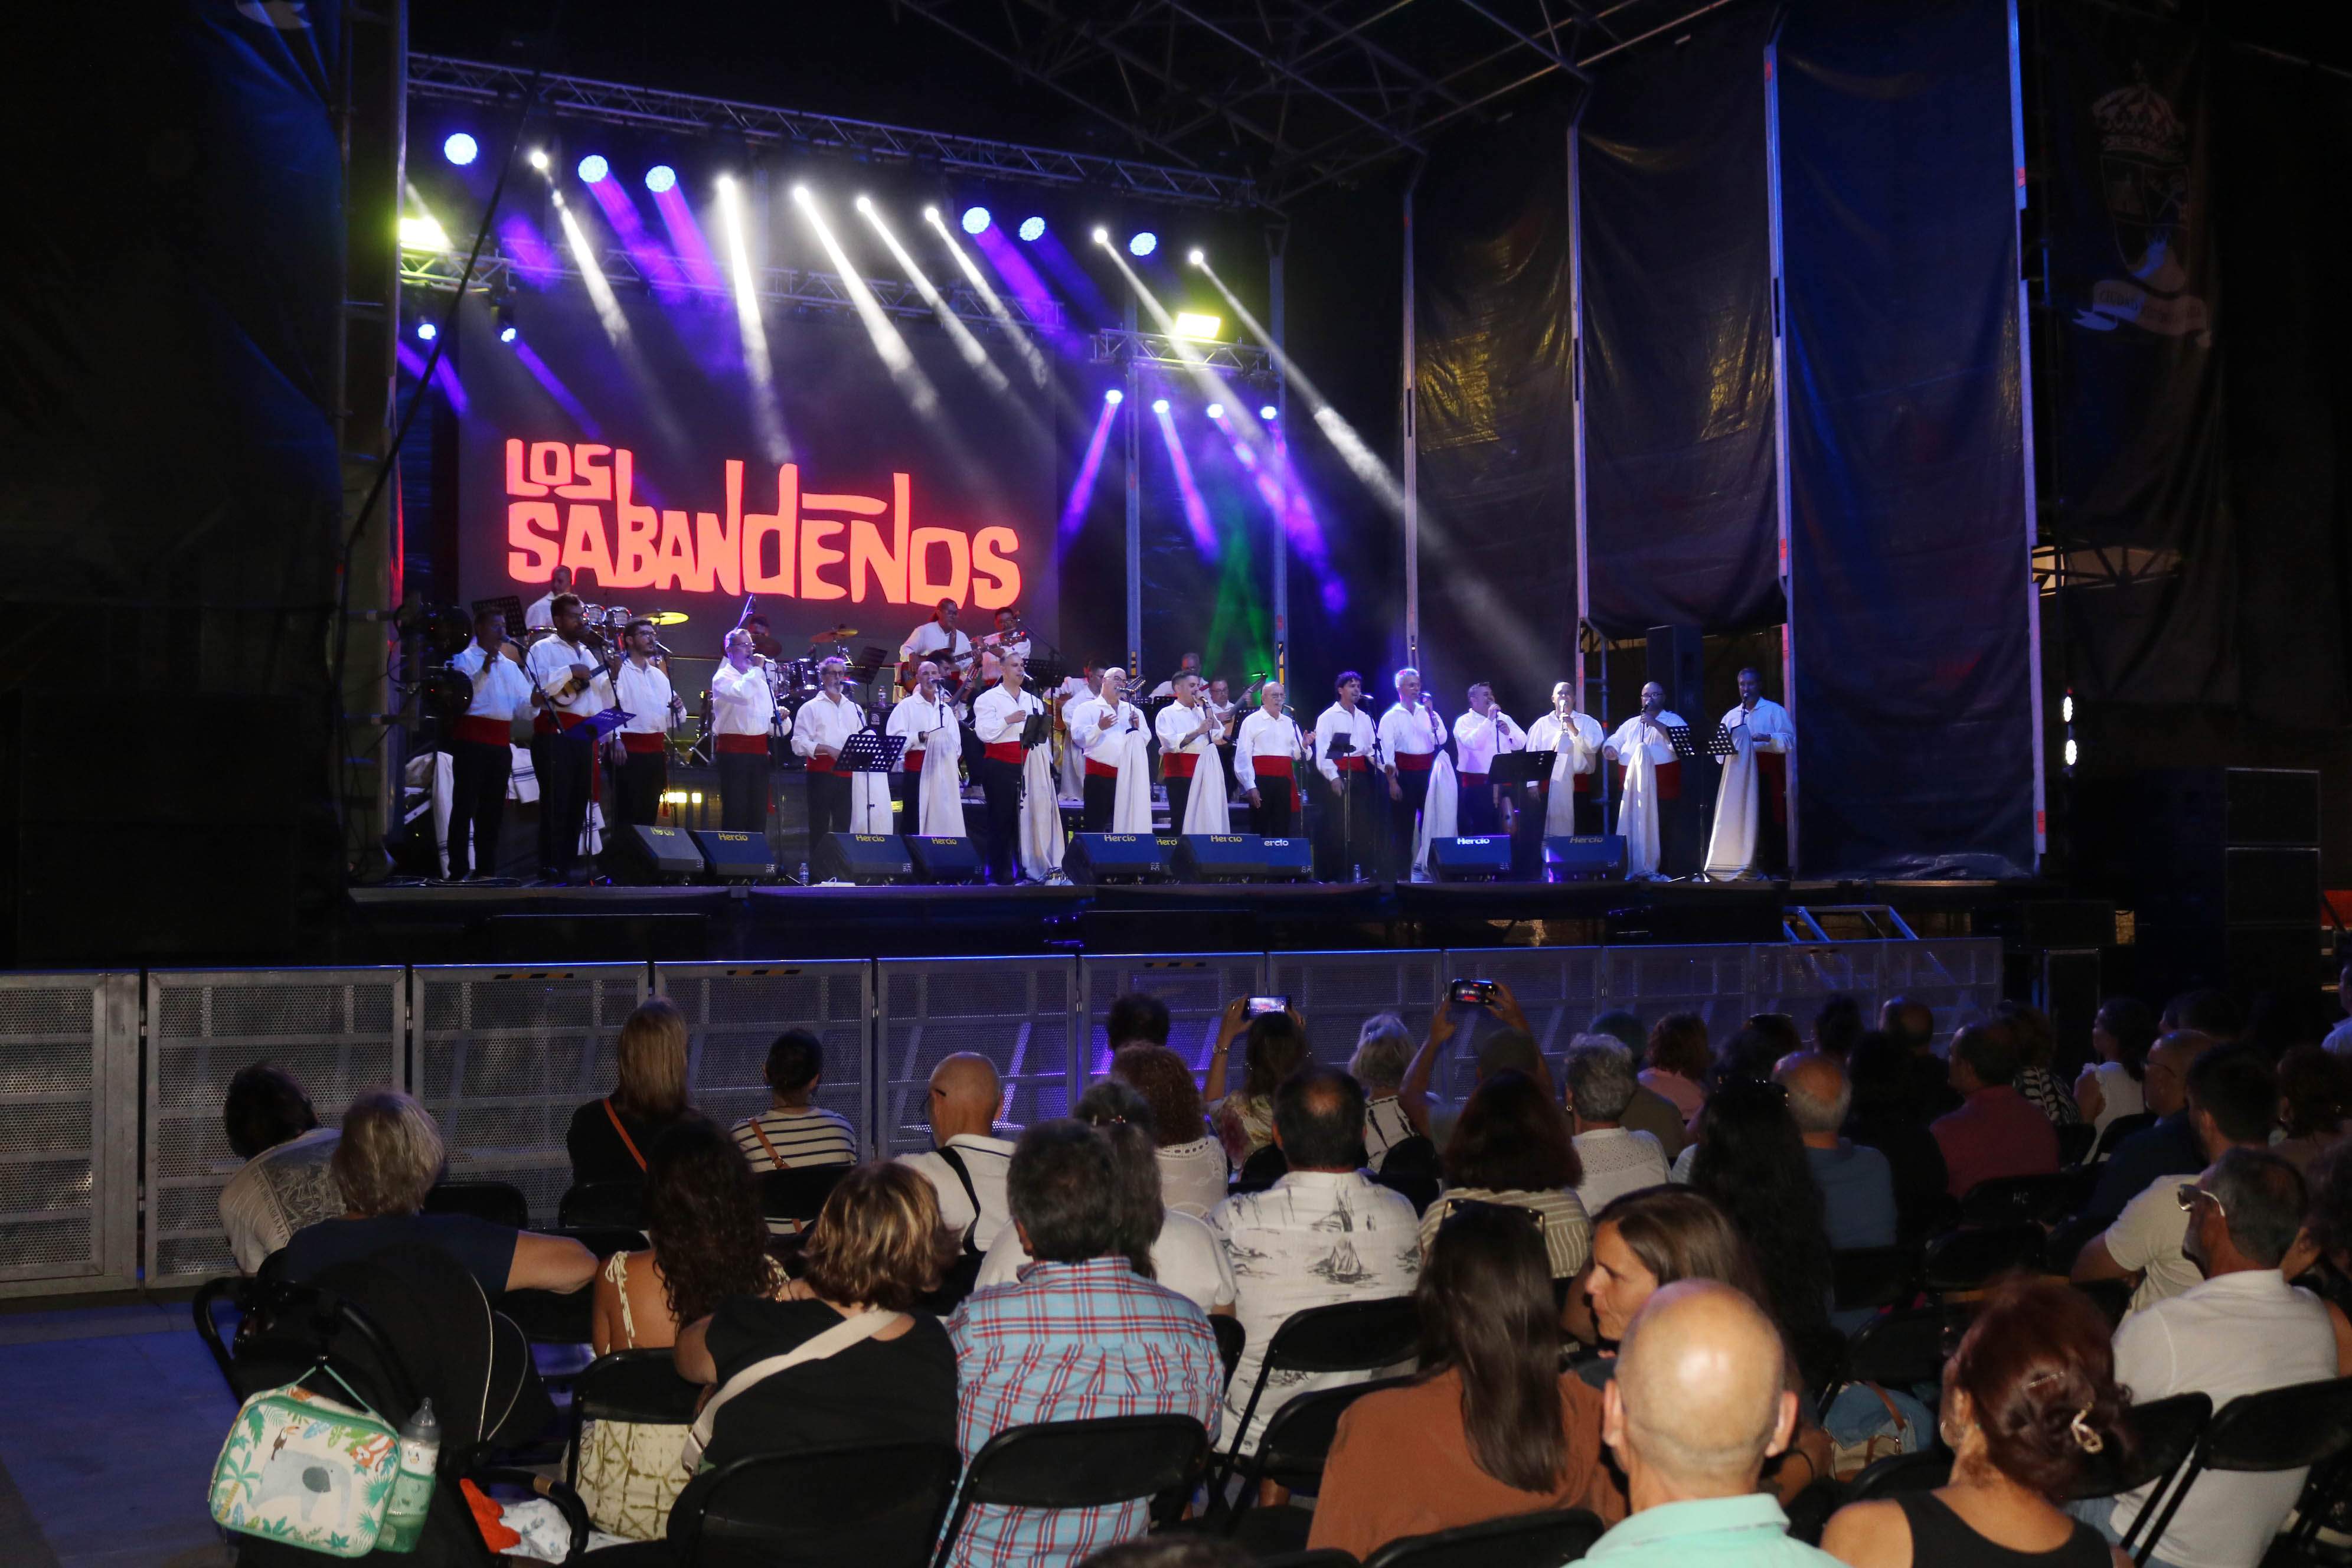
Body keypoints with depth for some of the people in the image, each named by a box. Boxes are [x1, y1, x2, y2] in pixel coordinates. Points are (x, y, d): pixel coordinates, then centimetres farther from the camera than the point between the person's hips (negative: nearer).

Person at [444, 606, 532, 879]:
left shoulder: (510, 665, 19)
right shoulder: (465, 658, 2)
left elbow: (522, 707, 11)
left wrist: (534, 701, -10)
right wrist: (484, 670, -25)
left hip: (501, 741, 6)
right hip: (472, 738, -6)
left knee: (493, 809, 8)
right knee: (466, 806, -7)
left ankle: (486, 870, 13)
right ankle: (459, 872, -8)